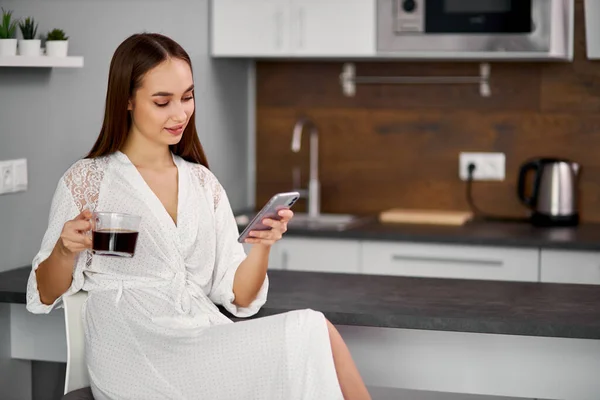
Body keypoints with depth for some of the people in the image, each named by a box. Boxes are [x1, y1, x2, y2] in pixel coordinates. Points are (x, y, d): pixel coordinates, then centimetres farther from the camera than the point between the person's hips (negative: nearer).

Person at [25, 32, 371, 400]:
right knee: (311, 332, -25)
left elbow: (238, 298, 11)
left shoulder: (205, 185, 16)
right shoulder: (87, 180, 4)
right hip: (134, 353, -4)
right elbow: (45, 296, 7)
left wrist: (261, 246, -8)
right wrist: (65, 250, -14)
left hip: (207, 344, 4)